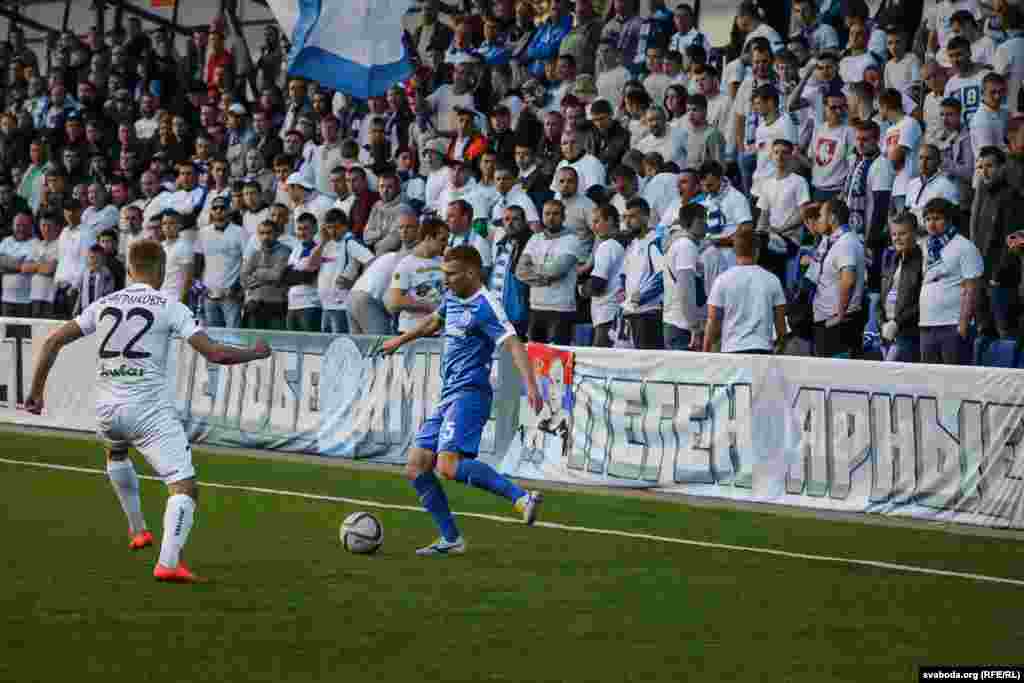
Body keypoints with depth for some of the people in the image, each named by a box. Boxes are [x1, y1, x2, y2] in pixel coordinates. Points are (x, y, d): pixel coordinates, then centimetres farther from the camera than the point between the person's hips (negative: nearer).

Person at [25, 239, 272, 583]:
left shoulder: (104, 304, 11)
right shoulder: (169, 306, -2)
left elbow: (53, 341, 12)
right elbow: (215, 353, -8)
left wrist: (37, 390, 21)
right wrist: (255, 353, 10)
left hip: (107, 408, 5)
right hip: (150, 409, -5)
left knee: (116, 453, 38)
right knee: (184, 486, -5)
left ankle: (138, 531, 43)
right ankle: (168, 562, -23)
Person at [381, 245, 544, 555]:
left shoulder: (485, 306, -13)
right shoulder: (452, 298, 14)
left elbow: (514, 344, -23)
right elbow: (434, 322, 35)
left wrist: (531, 385, -37)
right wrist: (400, 340, 49)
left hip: (469, 394, -9)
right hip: (449, 397, 9)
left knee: (448, 465, -27)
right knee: (416, 468, 5)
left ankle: (522, 497, -27)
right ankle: (450, 539, 10)